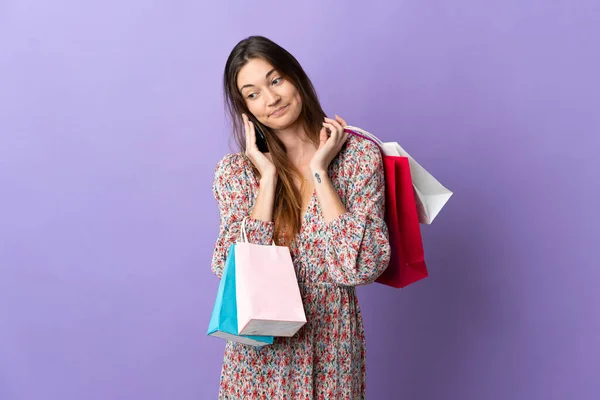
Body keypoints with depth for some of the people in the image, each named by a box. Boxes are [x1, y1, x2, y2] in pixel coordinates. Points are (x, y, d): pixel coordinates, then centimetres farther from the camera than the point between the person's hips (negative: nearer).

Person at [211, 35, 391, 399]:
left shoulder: (360, 154, -8)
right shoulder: (235, 171, -5)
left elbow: (362, 268, -16)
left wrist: (319, 172, -17)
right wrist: (267, 178, -15)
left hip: (332, 348, 0)